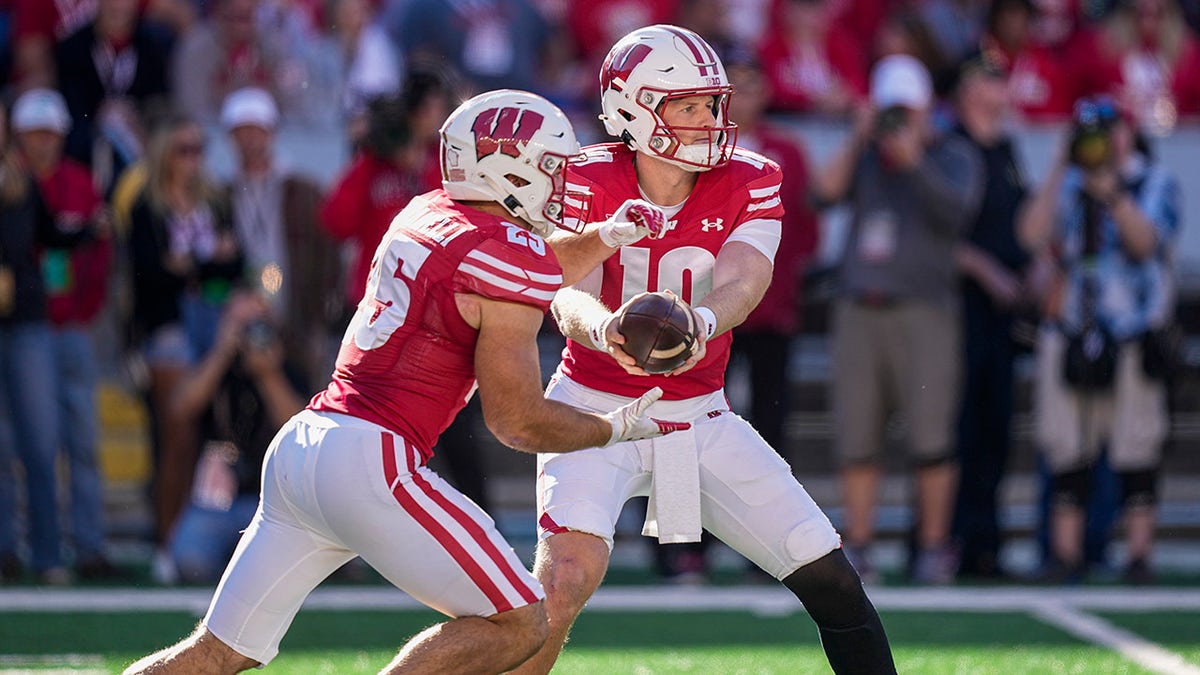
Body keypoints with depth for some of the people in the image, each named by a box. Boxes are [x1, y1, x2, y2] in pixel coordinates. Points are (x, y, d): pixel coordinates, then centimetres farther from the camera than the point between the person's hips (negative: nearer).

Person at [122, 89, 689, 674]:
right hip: (369, 460, -9)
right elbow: (517, 421, -4)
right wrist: (617, 429, 10)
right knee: (518, 626, 0)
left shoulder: (421, 215, 16)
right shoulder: (512, 257, -7)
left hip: (295, 447, 9)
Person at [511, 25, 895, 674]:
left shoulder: (749, 184, -4)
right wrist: (605, 329, -48)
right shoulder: (589, 181, -11)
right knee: (568, 573, -27)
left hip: (699, 415, 3)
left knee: (829, 577, -1)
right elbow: (569, 300, -23)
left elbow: (737, 286, -20)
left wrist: (700, 324, -45)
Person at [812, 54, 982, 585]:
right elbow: (825, 193, 0)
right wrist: (858, 139, -3)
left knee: (930, 438, -7)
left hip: (923, 307, -3)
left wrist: (915, 163, -17)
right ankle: (857, 546, 8)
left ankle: (933, 546, 1)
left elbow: (955, 214, -10)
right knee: (857, 441, 2)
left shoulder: (953, 158, 6)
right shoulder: (863, 157, 15)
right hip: (858, 307, 3)